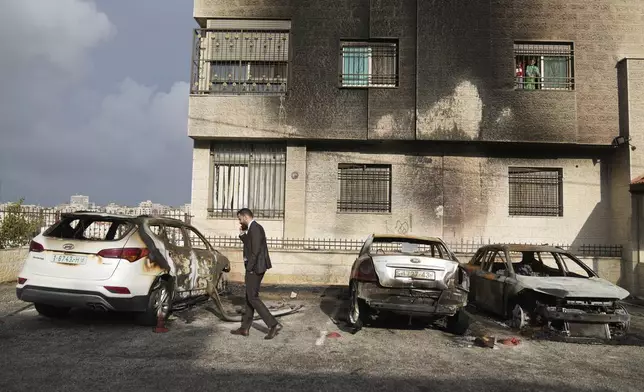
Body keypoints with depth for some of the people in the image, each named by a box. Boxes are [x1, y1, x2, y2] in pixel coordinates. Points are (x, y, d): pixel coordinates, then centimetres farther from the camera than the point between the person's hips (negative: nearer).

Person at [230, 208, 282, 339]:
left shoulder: (254, 228, -16)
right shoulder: (254, 228, 16)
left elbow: (256, 250, -22)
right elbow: (249, 246, 21)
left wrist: (249, 268, -17)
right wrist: (242, 234, 11)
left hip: (255, 268, -10)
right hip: (255, 267, 10)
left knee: (253, 298, -6)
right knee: (249, 297, 14)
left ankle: (273, 325, -6)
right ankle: (245, 328, 23)